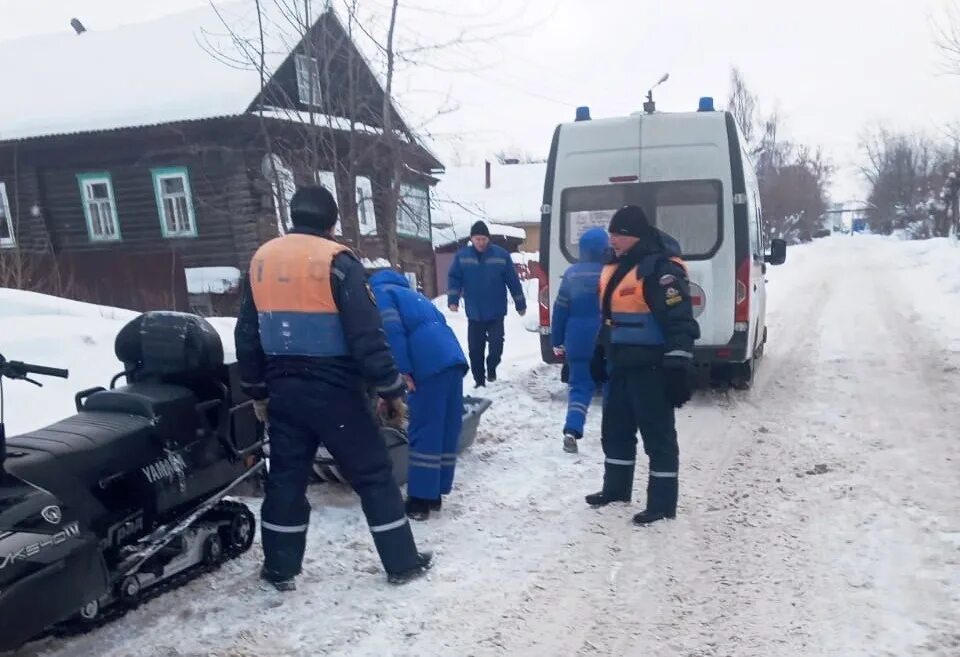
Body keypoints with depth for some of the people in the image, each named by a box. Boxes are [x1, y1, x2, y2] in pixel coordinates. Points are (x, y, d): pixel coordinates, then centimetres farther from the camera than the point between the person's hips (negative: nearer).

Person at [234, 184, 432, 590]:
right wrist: (391, 389, -6)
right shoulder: (337, 261, -11)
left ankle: (280, 570, 26)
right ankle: (402, 563, 15)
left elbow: (246, 336, 13)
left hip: (283, 389, 5)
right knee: (374, 475, 6)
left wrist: (258, 391, 22)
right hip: (334, 389, -5)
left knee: (286, 477, 17)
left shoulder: (261, 260, 8)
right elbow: (367, 335, -16)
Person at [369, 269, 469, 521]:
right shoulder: (408, 293, 35)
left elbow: (392, 330, -6)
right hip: (454, 357, 8)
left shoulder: (379, 291, 12)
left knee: (423, 431, -4)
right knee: (447, 429, 10)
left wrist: (402, 372, -11)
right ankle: (435, 494, 19)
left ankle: (420, 500, 0)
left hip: (431, 363, -8)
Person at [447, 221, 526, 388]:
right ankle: (480, 382, 21)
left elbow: (513, 281, 0)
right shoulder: (462, 256, -2)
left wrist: (520, 304, 4)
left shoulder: (501, 255, -5)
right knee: (475, 350, 5)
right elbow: (454, 278, 0)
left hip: (496, 312, -1)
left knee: (496, 346, -9)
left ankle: (491, 368, 22)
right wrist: (453, 300, -14)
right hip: (474, 314, 1)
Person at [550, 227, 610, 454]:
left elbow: (560, 310, 4)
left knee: (580, 386, 6)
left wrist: (557, 341, 12)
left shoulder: (571, 273, 2)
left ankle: (571, 431, -11)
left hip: (577, 340, 2)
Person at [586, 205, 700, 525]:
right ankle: (616, 488, 35)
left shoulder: (661, 270, -18)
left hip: (651, 368, -9)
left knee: (658, 435, 1)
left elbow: (680, 325, -22)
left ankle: (663, 503, 12)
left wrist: (678, 370, -24)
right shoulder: (617, 267, 12)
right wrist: (600, 354, 25)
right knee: (615, 429, 18)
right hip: (622, 365, 10)